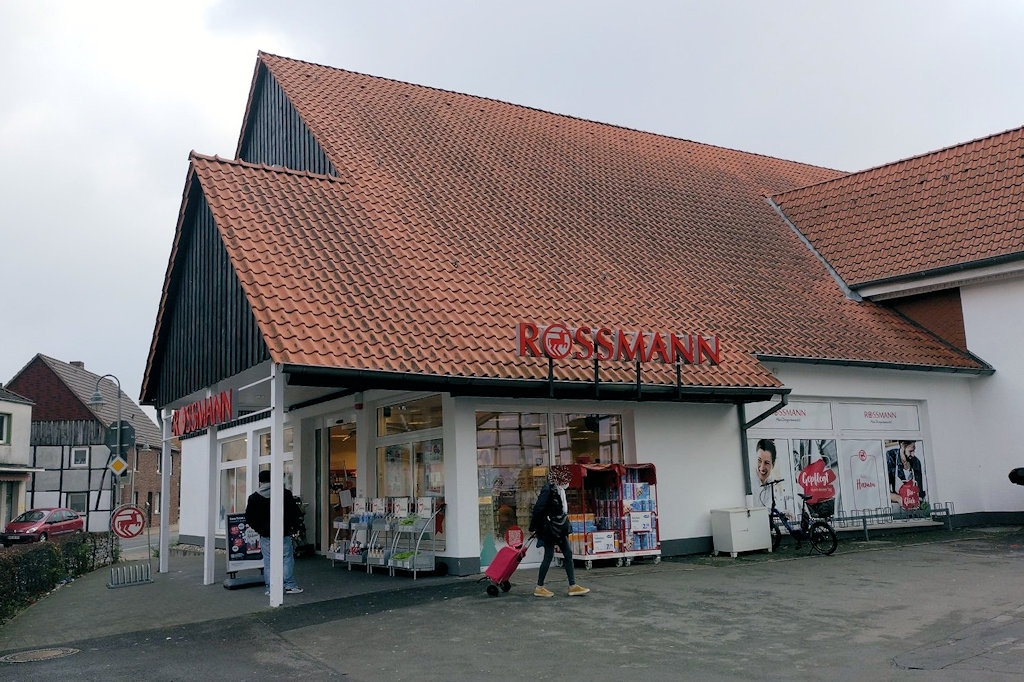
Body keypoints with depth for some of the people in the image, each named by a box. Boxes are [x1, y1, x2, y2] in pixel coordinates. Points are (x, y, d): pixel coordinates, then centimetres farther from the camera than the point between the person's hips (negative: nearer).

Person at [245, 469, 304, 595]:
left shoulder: (254, 497, 0)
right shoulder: (285, 494, 0)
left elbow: (249, 518, 3)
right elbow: (296, 513, 2)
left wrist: (258, 529, 15)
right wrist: (294, 527, 13)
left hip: (265, 534, 0)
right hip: (284, 533, 0)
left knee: (268, 561, 6)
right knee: (287, 558, 8)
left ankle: (270, 588, 7)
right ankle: (290, 585, 8)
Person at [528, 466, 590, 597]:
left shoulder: (559, 489, 9)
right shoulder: (548, 489, -19)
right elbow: (538, 509, -18)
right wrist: (533, 528, -15)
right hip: (549, 528, -9)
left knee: (568, 553, 6)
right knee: (549, 556, -2)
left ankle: (573, 586, 9)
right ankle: (539, 587, 9)